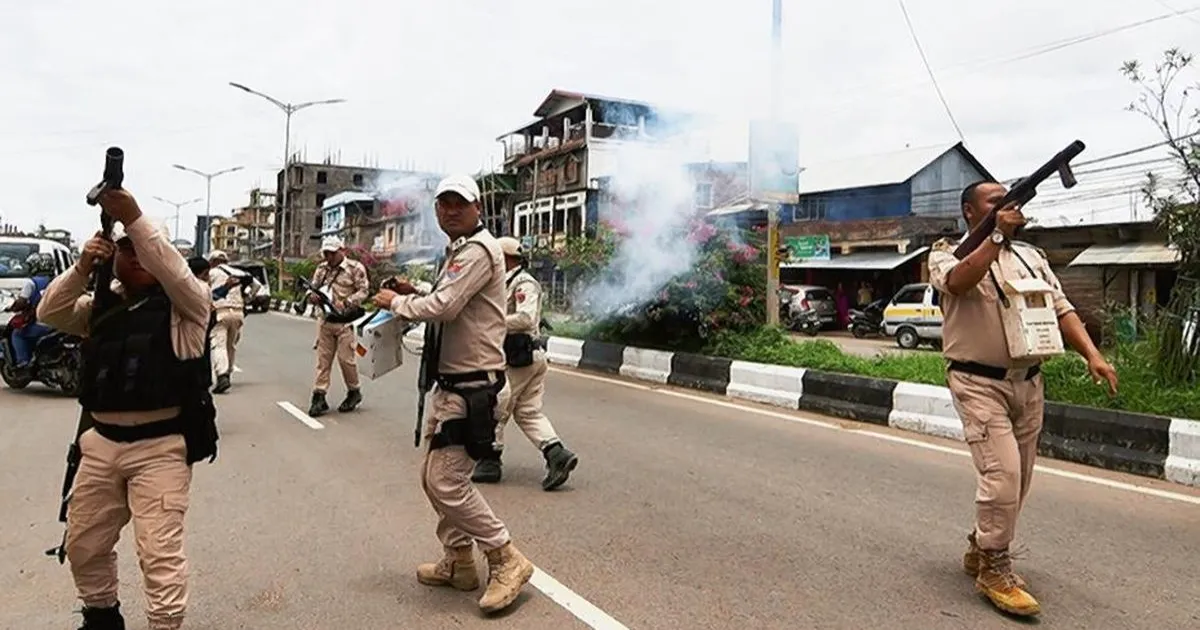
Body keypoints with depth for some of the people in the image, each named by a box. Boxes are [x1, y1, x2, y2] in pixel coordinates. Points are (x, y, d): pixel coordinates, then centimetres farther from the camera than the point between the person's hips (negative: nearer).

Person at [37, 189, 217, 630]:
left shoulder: (184, 303, -3)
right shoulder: (101, 306, 14)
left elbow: (177, 274, -23)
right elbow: (50, 313, 2)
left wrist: (134, 218, -30)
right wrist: (82, 267, -13)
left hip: (160, 446, -6)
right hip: (100, 442, 7)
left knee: (160, 553, -8)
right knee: (83, 544, 20)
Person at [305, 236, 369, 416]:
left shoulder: (355, 268, -3)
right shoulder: (321, 269, 14)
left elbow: (363, 291, -7)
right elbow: (312, 289, 18)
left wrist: (345, 303, -20)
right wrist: (312, 296, -6)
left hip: (345, 321, -5)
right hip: (325, 320, 5)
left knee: (346, 358, -2)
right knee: (323, 359, 4)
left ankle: (354, 393, 17)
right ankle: (319, 397, 8)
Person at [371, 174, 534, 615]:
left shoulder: (478, 250, -15)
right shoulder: (458, 252, 18)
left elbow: (444, 307, -24)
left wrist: (396, 302, -8)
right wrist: (412, 294, 8)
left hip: (473, 389, -11)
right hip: (450, 385, 11)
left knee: (448, 483, -9)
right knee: (435, 478, 16)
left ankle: (507, 561, 6)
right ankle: (458, 563, 30)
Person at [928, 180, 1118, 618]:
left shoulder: (1031, 256, 15)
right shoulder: (948, 253, -2)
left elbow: (1061, 309, 10)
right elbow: (959, 282, -25)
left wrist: (1092, 355, -3)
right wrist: (997, 234, -20)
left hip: (1029, 383, 7)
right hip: (979, 383, -6)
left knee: (1017, 479, 13)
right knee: (1002, 473, -15)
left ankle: (980, 548, 31)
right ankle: (993, 569, 1)